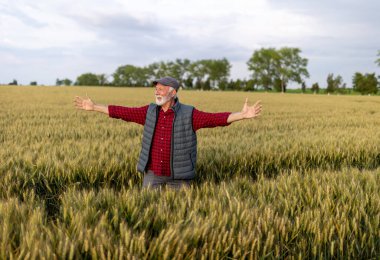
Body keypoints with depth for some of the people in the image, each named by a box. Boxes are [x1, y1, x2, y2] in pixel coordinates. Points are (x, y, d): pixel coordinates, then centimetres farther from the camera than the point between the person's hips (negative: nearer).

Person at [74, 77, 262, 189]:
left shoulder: (189, 114, -10)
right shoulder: (150, 111, 1)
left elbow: (215, 119, -19)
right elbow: (124, 112, 4)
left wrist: (242, 115, -32)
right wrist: (94, 107, 4)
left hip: (179, 174, -3)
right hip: (153, 172, 3)